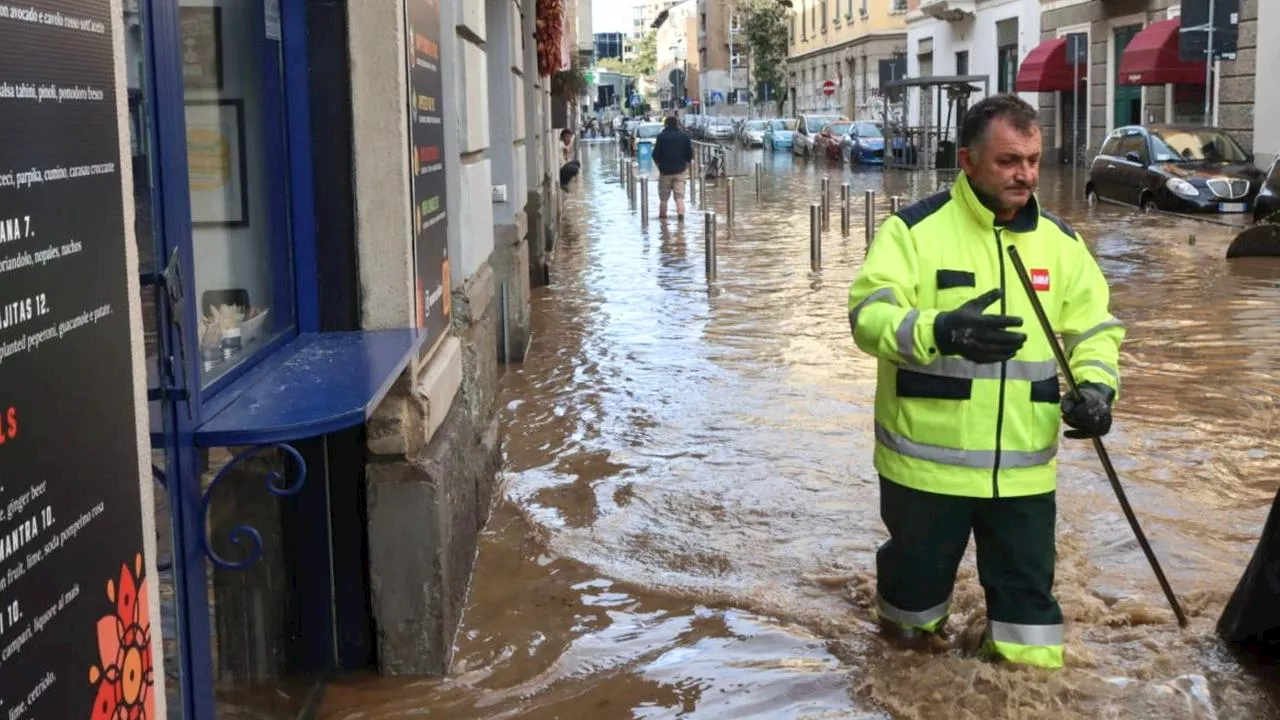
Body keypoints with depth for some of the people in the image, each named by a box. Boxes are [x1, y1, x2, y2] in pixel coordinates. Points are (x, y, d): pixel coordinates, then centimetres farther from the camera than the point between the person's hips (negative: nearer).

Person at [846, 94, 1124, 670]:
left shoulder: (1059, 241, 6)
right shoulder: (915, 229, -10)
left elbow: (1095, 324, 14)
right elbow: (870, 315, -20)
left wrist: (1095, 386, -7)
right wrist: (940, 331, -39)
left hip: (1023, 466, 3)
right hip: (927, 460, -3)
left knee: (1027, 588, 10)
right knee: (919, 574, 17)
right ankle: (907, 635, 47)